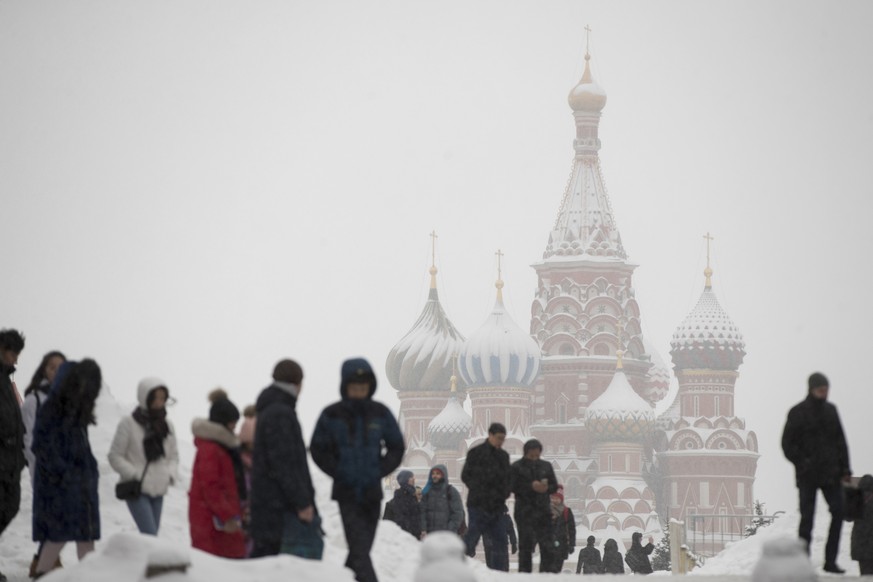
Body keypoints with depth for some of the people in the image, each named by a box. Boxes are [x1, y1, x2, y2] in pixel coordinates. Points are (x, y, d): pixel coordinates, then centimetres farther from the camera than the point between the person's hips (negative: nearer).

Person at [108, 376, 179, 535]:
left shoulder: (166, 425, 7)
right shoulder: (128, 424, -9)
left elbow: (173, 455, 19)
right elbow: (115, 456, -5)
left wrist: (170, 474, -1)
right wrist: (135, 475, -15)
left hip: (158, 491, 6)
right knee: (150, 536, -19)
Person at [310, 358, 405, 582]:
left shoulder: (380, 413, 2)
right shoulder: (332, 415, -3)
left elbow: (396, 447, 11)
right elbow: (318, 450, 4)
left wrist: (380, 470, -2)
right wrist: (339, 472, -6)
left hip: (372, 492, 3)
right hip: (346, 492, -3)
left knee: (361, 548, 9)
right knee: (359, 548, -14)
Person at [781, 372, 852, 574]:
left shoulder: (830, 410, 11)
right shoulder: (797, 413, -4)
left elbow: (840, 441, 15)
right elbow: (787, 444, -4)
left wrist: (844, 468, 7)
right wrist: (803, 464, -13)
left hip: (830, 473, 4)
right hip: (808, 476, -4)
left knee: (838, 512, -5)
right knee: (807, 517, -2)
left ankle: (830, 561, 1)